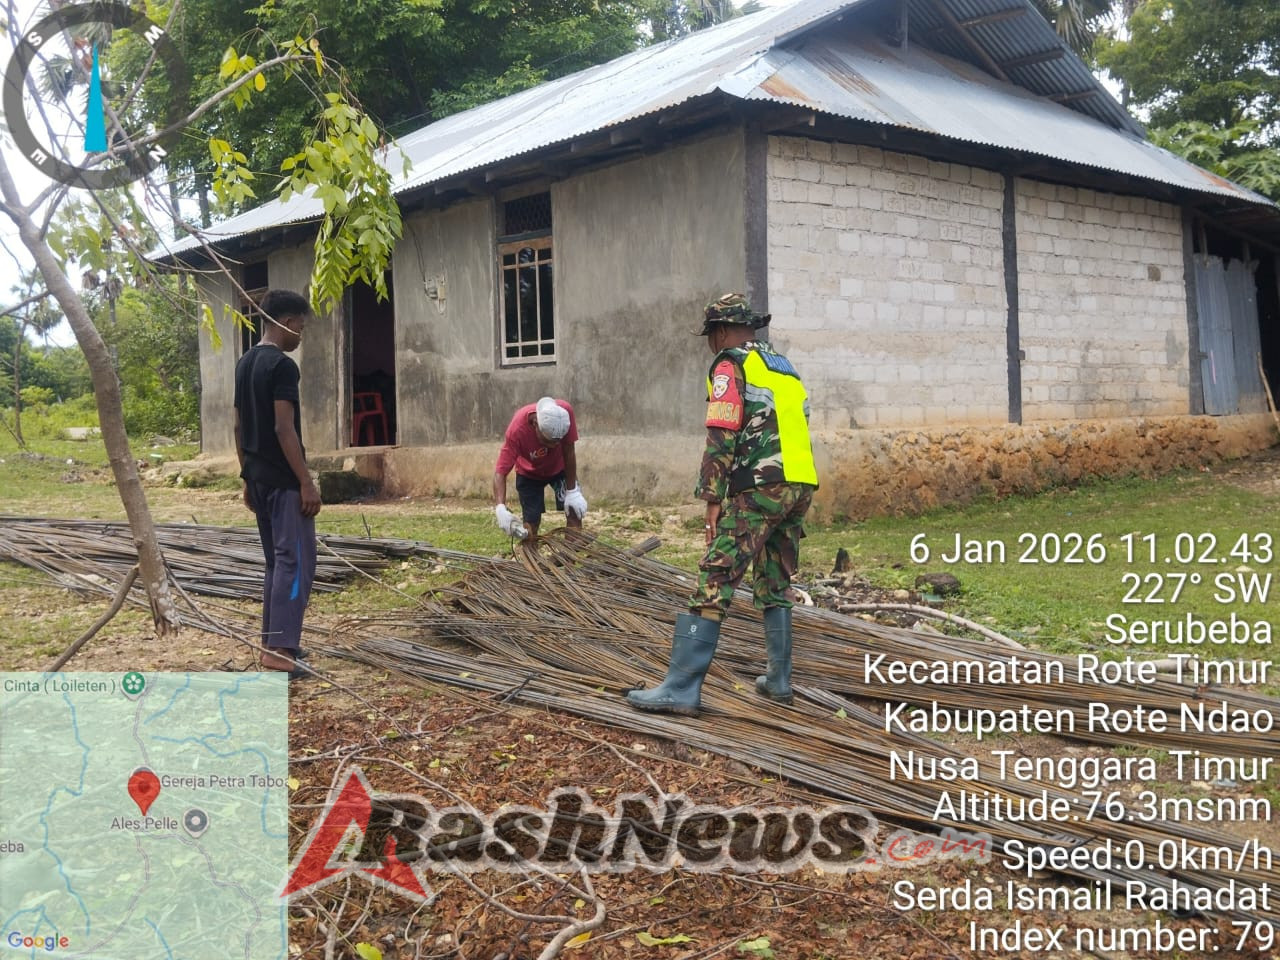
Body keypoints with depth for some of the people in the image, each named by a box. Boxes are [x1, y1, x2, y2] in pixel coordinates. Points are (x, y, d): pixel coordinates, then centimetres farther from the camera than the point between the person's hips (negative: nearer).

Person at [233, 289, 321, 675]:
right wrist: (306, 482, -18)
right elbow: (284, 429, -20)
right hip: (283, 479, -10)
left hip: (258, 477, 10)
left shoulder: (244, 364, 14)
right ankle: (279, 649, -12)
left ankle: (272, 643, 18)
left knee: (276, 561, 15)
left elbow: (240, 427, 17)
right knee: (296, 560, -8)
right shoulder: (282, 366, -15)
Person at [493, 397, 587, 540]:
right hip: (529, 474, -1)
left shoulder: (565, 411, -37)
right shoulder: (516, 430, -41)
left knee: (574, 510, -12)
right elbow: (500, 472, -40)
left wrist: (572, 491, -22)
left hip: (560, 468, 2)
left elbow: (568, 452, -23)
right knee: (531, 522, -7)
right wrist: (500, 508, -54)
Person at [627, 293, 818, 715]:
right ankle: (779, 680, 23)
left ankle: (681, 688, -14)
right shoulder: (783, 365, 23)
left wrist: (713, 500, -10)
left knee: (714, 581, -10)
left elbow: (721, 438, -11)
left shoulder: (730, 365, -1)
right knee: (775, 584, 19)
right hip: (801, 485, 8)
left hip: (760, 486, -8)